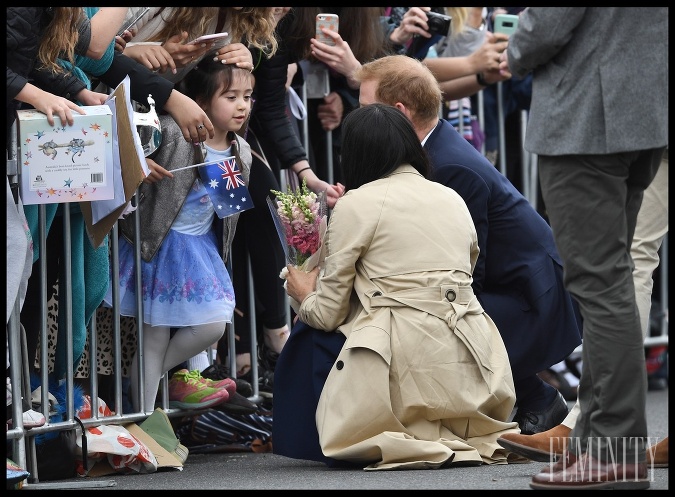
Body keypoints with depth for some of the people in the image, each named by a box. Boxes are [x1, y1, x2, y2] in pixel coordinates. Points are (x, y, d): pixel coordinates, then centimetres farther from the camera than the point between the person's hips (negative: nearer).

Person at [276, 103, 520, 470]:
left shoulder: (356, 204, 0)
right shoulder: (453, 199, 17)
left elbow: (329, 313, 1)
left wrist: (305, 297, 26)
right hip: (469, 373, 6)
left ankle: (404, 445, 0)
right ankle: (465, 439, 10)